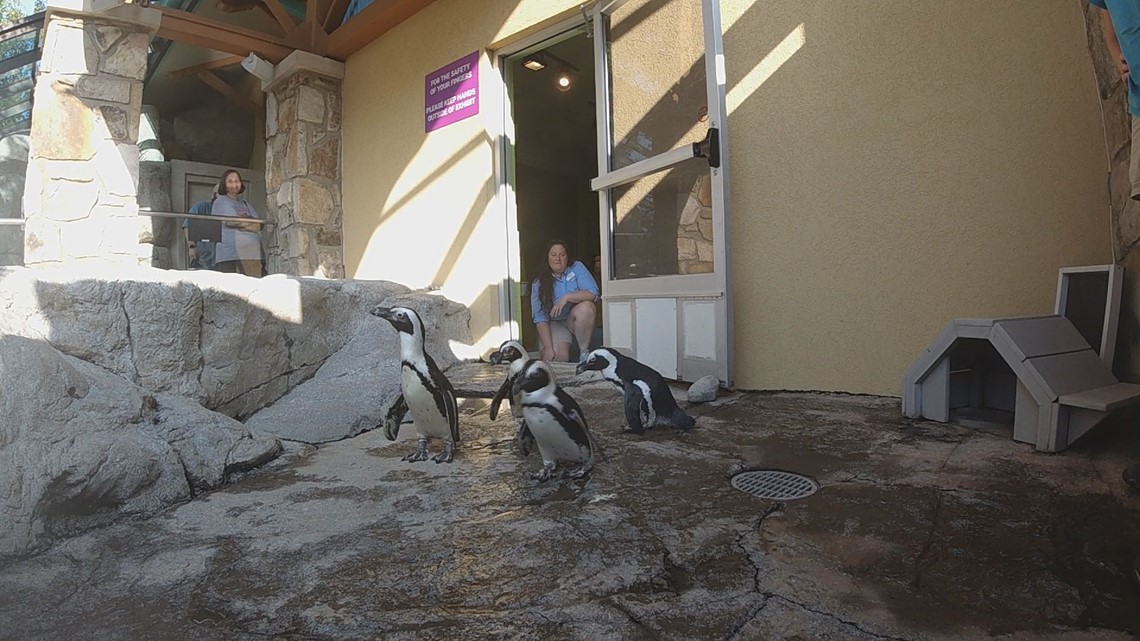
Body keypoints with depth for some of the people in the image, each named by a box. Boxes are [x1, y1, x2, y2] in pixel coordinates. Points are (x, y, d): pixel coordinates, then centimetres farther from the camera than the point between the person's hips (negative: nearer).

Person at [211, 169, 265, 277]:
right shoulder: (221, 201, 10)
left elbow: (259, 225, 14)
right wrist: (252, 225, 8)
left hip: (253, 255, 5)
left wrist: (241, 224, 0)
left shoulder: (245, 204, 27)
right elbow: (231, 221, -6)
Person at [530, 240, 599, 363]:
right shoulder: (538, 283, -6)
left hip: (579, 320, 1)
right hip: (555, 324, -1)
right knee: (559, 357, -27)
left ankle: (584, 351, -14)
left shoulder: (577, 268, -5)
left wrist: (566, 297, -28)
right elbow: (540, 318, -12)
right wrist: (548, 348, -22)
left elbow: (593, 293, -18)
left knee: (586, 307, -33)